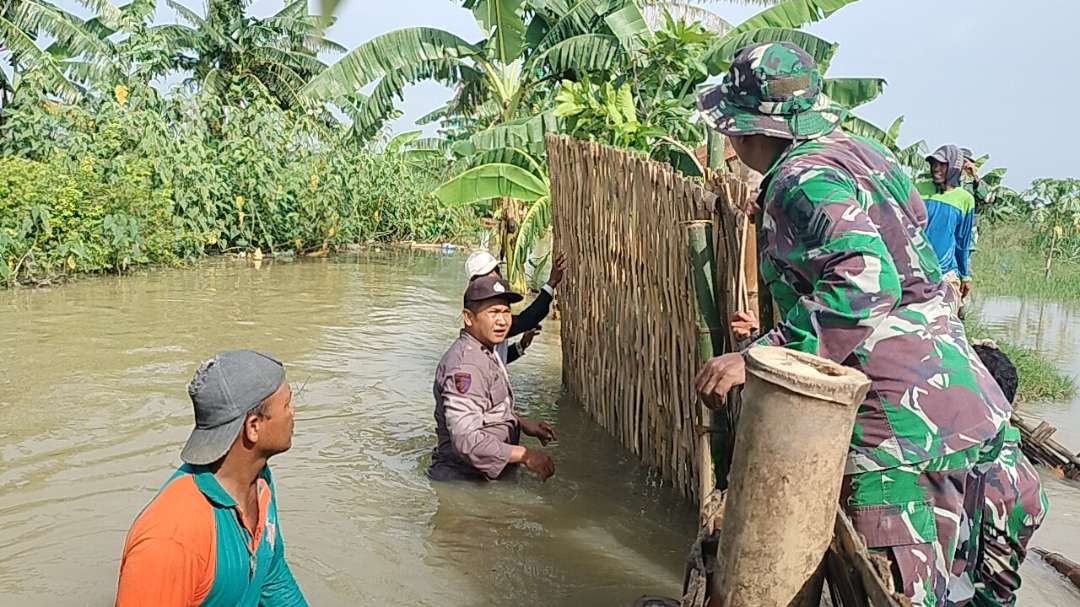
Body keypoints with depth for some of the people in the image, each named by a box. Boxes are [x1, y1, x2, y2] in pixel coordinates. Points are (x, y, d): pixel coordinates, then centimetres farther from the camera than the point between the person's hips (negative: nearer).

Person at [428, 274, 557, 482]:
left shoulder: (486, 353, 11)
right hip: (463, 479, -10)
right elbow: (467, 441, -30)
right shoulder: (465, 366, -23)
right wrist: (525, 455, -22)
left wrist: (523, 424, 12)